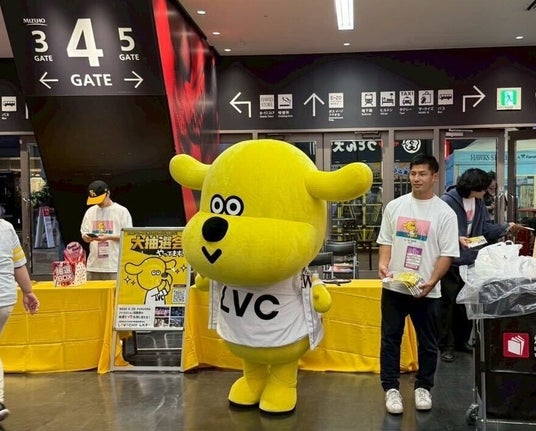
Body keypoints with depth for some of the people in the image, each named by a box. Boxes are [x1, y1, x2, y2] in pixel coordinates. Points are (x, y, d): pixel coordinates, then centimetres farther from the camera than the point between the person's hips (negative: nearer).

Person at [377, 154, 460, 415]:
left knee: (428, 343, 11)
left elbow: (448, 254, -7)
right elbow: (385, 240, 8)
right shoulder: (394, 206, 4)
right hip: (393, 287, 2)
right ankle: (391, 388, 19)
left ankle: (423, 387, 28)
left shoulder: (445, 213, -5)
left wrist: (431, 282, -18)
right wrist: (383, 264, -11)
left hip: (426, 291, -2)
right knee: (390, 339, 7)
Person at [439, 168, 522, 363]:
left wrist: (506, 227, -3)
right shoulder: (447, 201, -19)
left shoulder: (479, 203, 7)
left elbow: (486, 228, 8)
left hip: (470, 261, 8)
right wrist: (457, 238, -34)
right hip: (449, 261, -8)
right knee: (447, 304, 1)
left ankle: (462, 340, 31)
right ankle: (446, 346, 11)